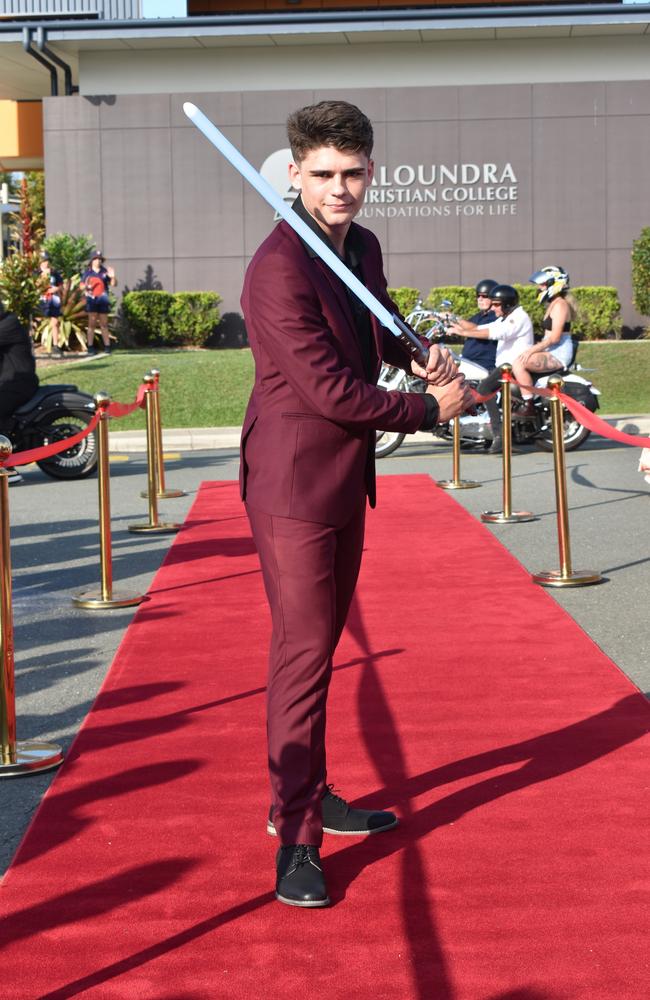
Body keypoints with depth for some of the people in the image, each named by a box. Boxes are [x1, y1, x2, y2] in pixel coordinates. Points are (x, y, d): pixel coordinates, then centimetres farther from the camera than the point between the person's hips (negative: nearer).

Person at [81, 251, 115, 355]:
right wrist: (87, 286, -15)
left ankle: (107, 346, 8)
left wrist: (112, 277, -15)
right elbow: (82, 285, 6)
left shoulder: (105, 271, 5)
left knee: (104, 324, 6)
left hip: (103, 300, 1)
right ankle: (90, 347, -2)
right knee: (92, 324, -2)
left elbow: (113, 284, 3)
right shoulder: (87, 272, 3)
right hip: (91, 300, -1)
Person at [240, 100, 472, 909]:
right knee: (303, 652, -7)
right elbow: (330, 390, -24)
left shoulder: (362, 247, 7)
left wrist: (420, 355, 4)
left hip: (346, 479, 9)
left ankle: (307, 795, 32)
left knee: (321, 643, 17)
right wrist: (429, 409, -13)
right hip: (294, 483, -9)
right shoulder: (279, 270, -21)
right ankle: (294, 839, 1)